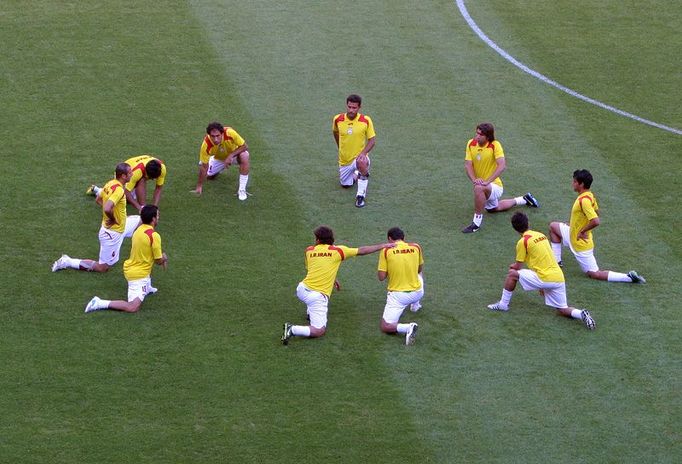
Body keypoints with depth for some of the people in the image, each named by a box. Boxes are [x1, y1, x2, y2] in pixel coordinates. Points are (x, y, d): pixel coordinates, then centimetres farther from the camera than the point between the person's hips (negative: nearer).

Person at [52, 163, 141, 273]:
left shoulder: (110, 183, -2)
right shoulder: (119, 190, -29)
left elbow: (99, 199, 15)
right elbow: (107, 209, -42)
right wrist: (113, 220, -22)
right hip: (113, 233, -9)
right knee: (102, 268, 4)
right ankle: (67, 262, 6)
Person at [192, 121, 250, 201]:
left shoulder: (229, 133, -39)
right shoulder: (206, 145, -34)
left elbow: (245, 146, -26)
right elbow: (204, 167, -23)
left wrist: (230, 156, -39)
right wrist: (199, 186, -19)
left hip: (234, 153, -2)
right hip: (219, 158, 2)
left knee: (245, 157, -33)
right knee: (209, 176, -7)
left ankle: (242, 190, -22)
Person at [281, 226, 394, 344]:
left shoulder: (309, 250, 7)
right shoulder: (337, 250, -2)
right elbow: (362, 251, 5)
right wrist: (384, 246, 15)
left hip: (302, 289, 5)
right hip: (317, 297, -5)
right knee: (319, 331, -1)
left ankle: (310, 312, 40)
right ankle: (292, 330, -20)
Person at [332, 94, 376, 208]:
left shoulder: (366, 120, -16)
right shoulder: (337, 119, -9)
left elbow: (372, 140, -10)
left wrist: (363, 152, -26)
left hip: (359, 157, -4)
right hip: (344, 159, 4)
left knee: (362, 163, -40)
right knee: (345, 185, 15)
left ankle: (361, 195, -24)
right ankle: (355, 173, 50)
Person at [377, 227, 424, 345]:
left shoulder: (386, 251, -10)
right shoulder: (416, 247, -2)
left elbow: (381, 277, -9)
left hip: (397, 295, -4)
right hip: (417, 293, 4)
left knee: (386, 327, 1)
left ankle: (408, 328, -26)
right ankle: (415, 304, 48)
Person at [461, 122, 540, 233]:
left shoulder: (495, 145, -21)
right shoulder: (471, 144, -7)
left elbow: (502, 166, -31)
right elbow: (468, 165, -10)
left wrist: (487, 181, -39)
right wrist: (474, 179, -29)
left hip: (495, 186, -8)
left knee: (479, 188, -40)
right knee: (492, 208, 32)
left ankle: (477, 222, -29)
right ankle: (524, 200, 49)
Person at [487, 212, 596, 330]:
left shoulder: (522, 241, -5)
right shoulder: (541, 235, 17)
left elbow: (518, 266, 3)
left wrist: (512, 266, 29)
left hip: (546, 279, -7)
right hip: (559, 278, 7)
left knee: (512, 274, 7)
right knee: (563, 310, 16)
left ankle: (503, 304, 12)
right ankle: (581, 314, -11)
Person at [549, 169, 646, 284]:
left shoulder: (584, 200, -31)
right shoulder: (589, 195, 0)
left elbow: (595, 221, -39)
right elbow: (596, 212, 17)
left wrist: (582, 231, -22)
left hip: (580, 243, -10)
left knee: (594, 274, -3)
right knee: (553, 226, 23)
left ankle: (629, 277, -7)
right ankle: (556, 261, 25)